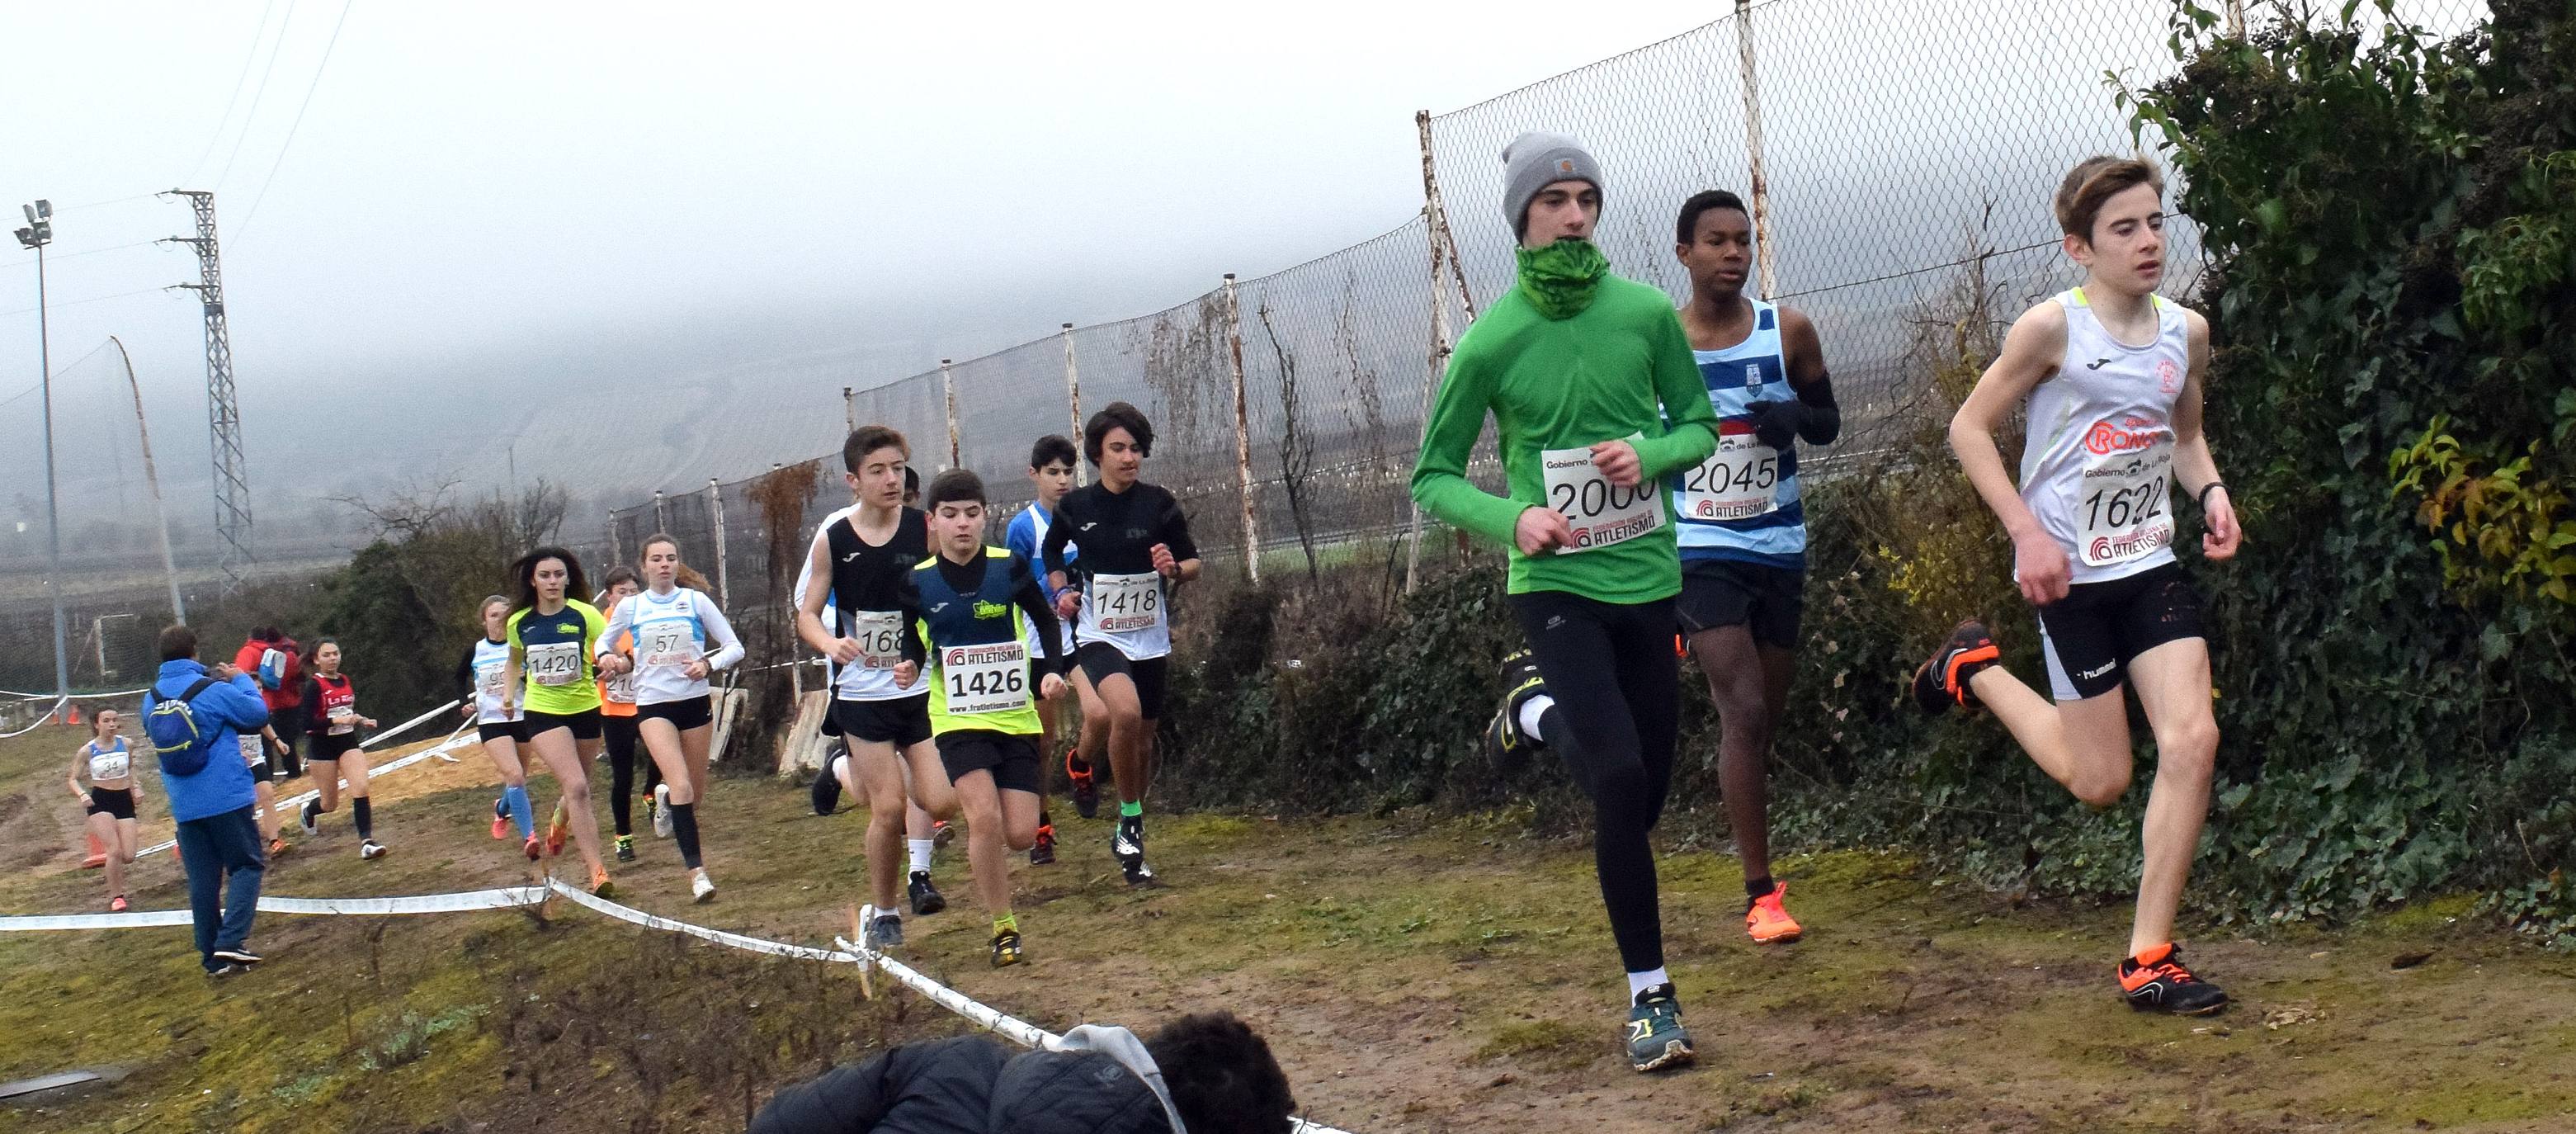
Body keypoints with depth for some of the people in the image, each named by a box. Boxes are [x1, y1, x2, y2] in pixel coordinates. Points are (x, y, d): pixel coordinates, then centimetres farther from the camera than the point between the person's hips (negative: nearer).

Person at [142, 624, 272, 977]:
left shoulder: (151, 699, 6)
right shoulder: (214, 690, -11)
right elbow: (258, 714, -2)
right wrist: (241, 679, 12)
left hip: (184, 808, 5)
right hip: (226, 799, -5)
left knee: (202, 879, 10)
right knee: (247, 866, 5)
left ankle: (213, 957, 11)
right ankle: (231, 941, -12)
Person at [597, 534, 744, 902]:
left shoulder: (696, 601, 1)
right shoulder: (630, 606, 3)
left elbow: (734, 647, 2)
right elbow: (605, 640, 19)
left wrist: (709, 664, -17)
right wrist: (606, 656, -4)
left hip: (695, 702, 2)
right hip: (653, 706, -2)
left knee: (696, 792, 11)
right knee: (682, 786, -20)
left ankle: (666, 798, 49)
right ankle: (696, 871, -17)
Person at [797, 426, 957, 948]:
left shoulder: (926, 529, -4)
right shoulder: (832, 540, -4)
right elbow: (807, 613, 3)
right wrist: (830, 643, -19)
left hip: (922, 688, 1)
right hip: (863, 694, -1)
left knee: (941, 802, -9)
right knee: (888, 810, -4)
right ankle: (883, 912, 16)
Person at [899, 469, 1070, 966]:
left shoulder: (1009, 567, -5)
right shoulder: (918, 581, -4)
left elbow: (1045, 622, 8)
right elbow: (913, 641, 10)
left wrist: (1053, 671, -7)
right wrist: (910, 665, -12)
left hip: (1016, 718, 1)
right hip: (957, 720, -1)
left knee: (1021, 835, -5)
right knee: (984, 817, -21)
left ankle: (982, 845, 34)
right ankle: (1003, 926, -4)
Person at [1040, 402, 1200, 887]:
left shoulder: (1159, 503, -4)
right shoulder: (1074, 506, -3)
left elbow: (1193, 564, 4)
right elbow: (1052, 554, 17)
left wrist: (1175, 568, -17)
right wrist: (1062, 591, 1)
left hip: (1150, 639, 2)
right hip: (1099, 637, -2)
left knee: (1143, 738, 11)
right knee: (1125, 713, -29)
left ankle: (1130, 835, 32)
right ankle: (1130, 817, -10)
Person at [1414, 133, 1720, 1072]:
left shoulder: (1648, 313, -2)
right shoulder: (1492, 341, -8)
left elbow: (1700, 423, 10)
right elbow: (1434, 477, 0)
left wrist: (1651, 453, -12)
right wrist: (1512, 519, -19)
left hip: (1648, 575, 4)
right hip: (1556, 582, -3)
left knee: (1644, 799, 11)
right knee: (1620, 780, -18)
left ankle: (1539, 709, 41)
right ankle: (1649, 994, 0)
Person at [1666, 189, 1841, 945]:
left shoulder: (1788, 333, 1)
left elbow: (1829, 423, 12)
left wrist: (1796, 416, -13)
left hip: (1780, 548, 3)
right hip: (1701, 551, -3)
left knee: (1766, 718, 13)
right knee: (1743, 712, -15)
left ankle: (1758, 871, 32)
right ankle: (1761, 894, -11)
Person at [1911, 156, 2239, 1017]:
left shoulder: (2187, 332, 5)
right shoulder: (2053, 327, -12)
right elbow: (1970, 428, -7)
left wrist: (2210, 491, 0)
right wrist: (2027, 532, -16)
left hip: (2151, 566, 5)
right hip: (2070, 575, -5)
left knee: (2193, 740, -12)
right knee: (2101, 781, 2)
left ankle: (2149, 957, -1)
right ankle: (1974, 668, 28)